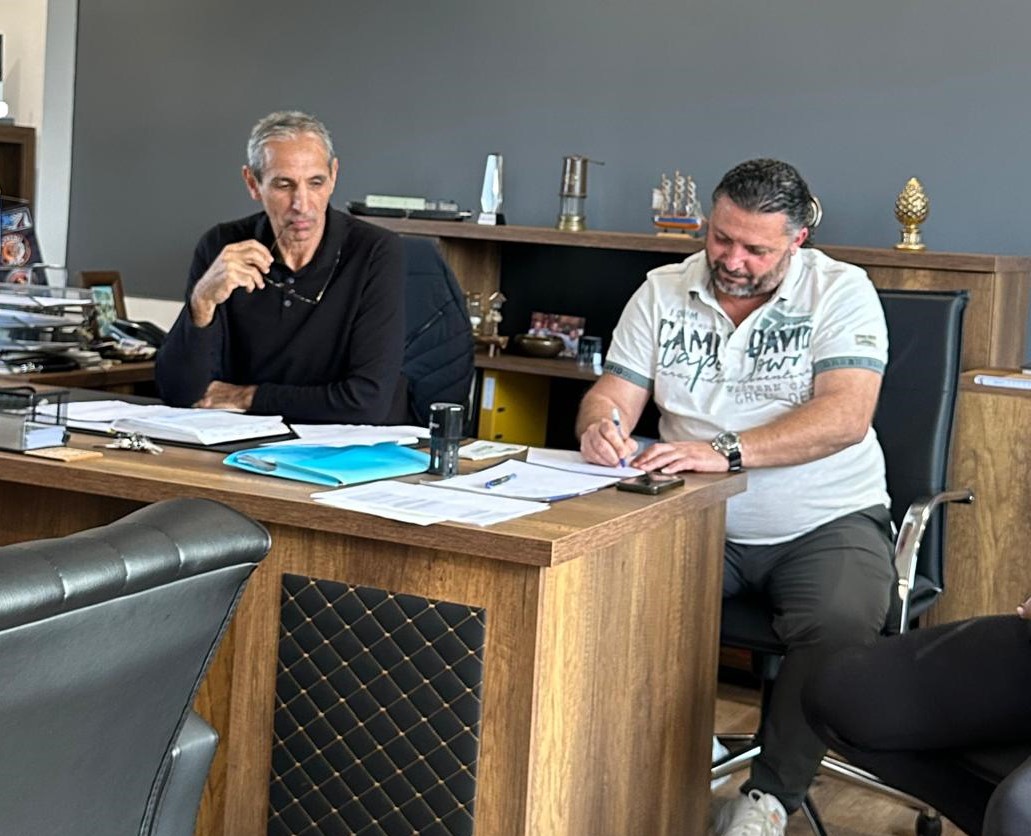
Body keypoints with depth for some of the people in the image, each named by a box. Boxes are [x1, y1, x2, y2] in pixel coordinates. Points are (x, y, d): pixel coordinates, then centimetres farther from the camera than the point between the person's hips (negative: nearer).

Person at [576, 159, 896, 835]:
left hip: (825, 523, -2)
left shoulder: (841, 292, -5)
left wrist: (726, 451, -33)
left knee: (841, 620, -34)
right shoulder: (663, 292, 7)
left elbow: (846, 415, -19)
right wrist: (600, 425, -21)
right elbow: (615, 391, 6)